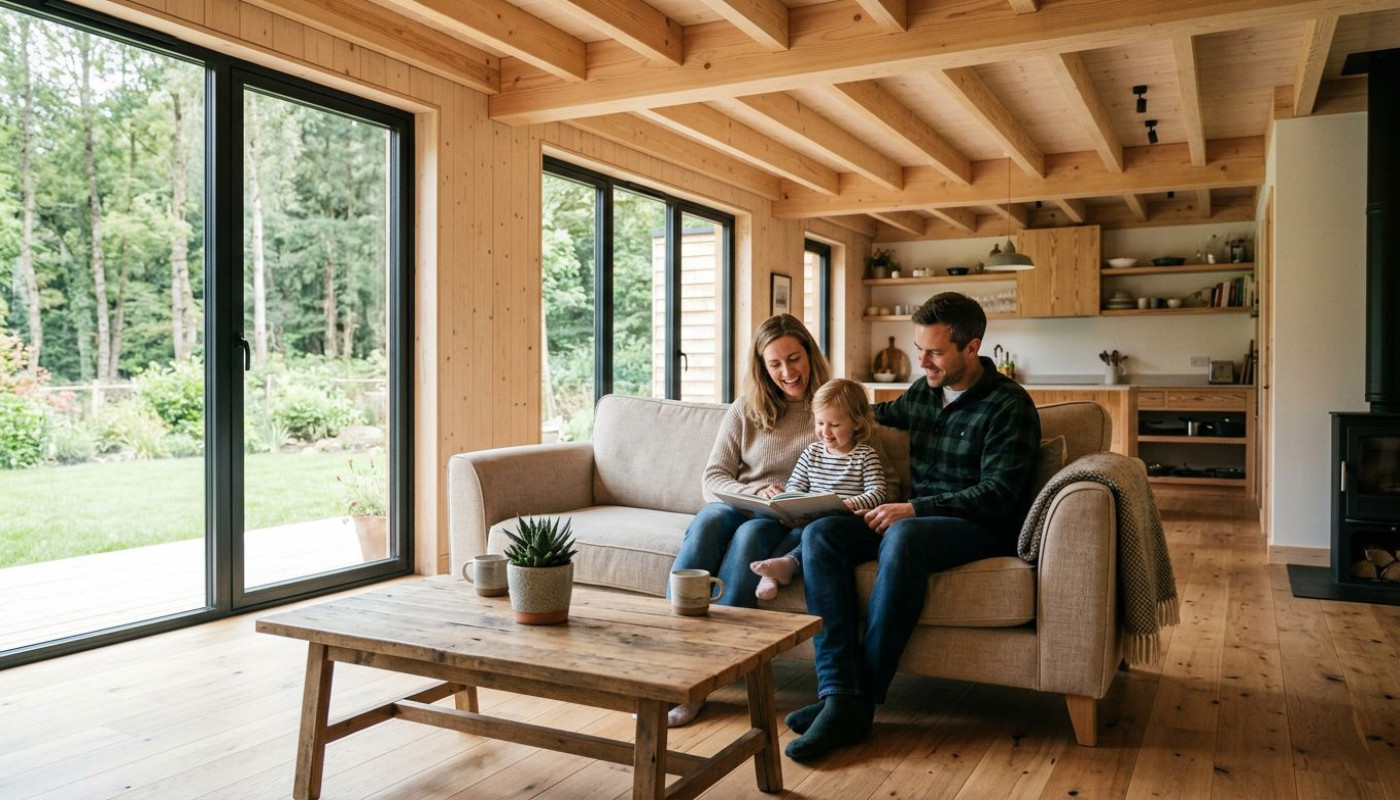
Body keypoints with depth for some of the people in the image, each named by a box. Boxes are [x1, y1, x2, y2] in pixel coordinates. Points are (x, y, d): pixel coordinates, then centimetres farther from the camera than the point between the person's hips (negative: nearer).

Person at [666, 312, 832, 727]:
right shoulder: (745, 409, 15)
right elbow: (713, 477, 8)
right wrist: (755, 493, -12)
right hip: (739, 505, 2)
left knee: (750, 535, -36)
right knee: (706, 524, -33)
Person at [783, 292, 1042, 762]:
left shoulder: (1009, 405, -7)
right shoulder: (922, 393, 14)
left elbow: (997, 494, -16)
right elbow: (889, 413, 40)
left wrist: (913, 509, -23)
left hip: (982, 529, -7)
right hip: (916, 517, 7)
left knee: (903, 538, -40)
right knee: (820, 533, -20)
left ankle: (863, 699, -29)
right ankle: (840, 697, -33)